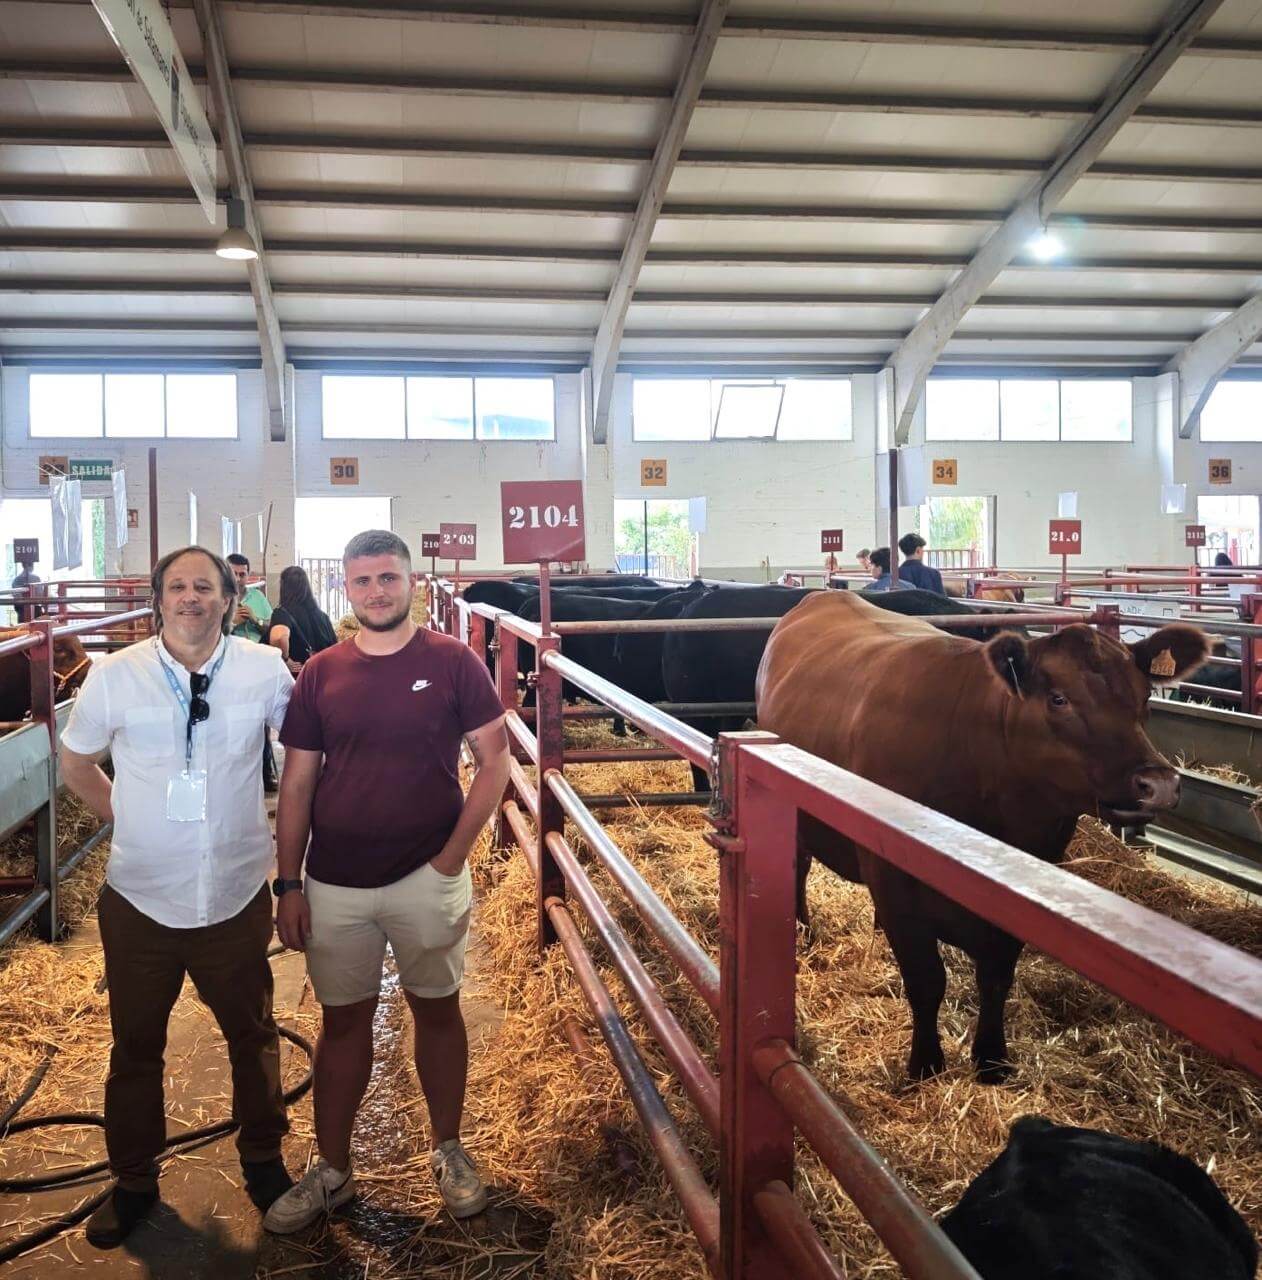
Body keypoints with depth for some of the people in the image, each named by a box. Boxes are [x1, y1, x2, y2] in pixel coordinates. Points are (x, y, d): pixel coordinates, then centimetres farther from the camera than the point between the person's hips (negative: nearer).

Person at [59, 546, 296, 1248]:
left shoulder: (266, 670, -9)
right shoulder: (115, 675, -7)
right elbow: (76, 761, 10)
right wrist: (125, 815, 5)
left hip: (237, 894, 0)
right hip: (140, 898, 1)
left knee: (253, 1035, 17)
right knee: (136, 1045, 17)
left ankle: (264, 1161, 40)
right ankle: (135, 1181, 39)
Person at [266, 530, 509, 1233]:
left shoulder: (454, 662, -5)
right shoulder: (321, 674, 3)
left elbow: (495, 760, -4)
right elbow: (296, 785, 5)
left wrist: (454, 855, -9)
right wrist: (288, 885, 1)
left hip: (426, 878, -2)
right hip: (335, 884, 2)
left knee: (438, 1010, 12)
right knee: (344, 1020, 13)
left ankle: (449, 1151, 31)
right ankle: (333, 1171, 28)